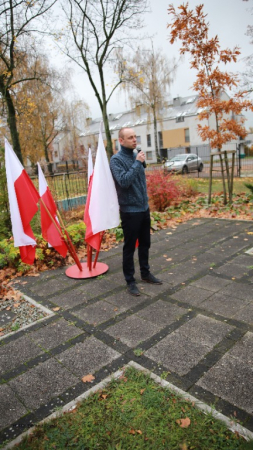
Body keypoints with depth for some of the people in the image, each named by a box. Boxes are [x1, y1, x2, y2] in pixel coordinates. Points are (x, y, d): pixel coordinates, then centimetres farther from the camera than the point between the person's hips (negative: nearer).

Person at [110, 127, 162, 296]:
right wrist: (137, 163, -21)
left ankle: (146, 273, 33)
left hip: (144, 208, 7)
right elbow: (124, 181, -27)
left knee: (145, 243, 17)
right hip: (130, 211, -7)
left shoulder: (137, 156, 9)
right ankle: (130, 281, 16)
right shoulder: (117, 159, -12)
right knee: (130, 247, 3)